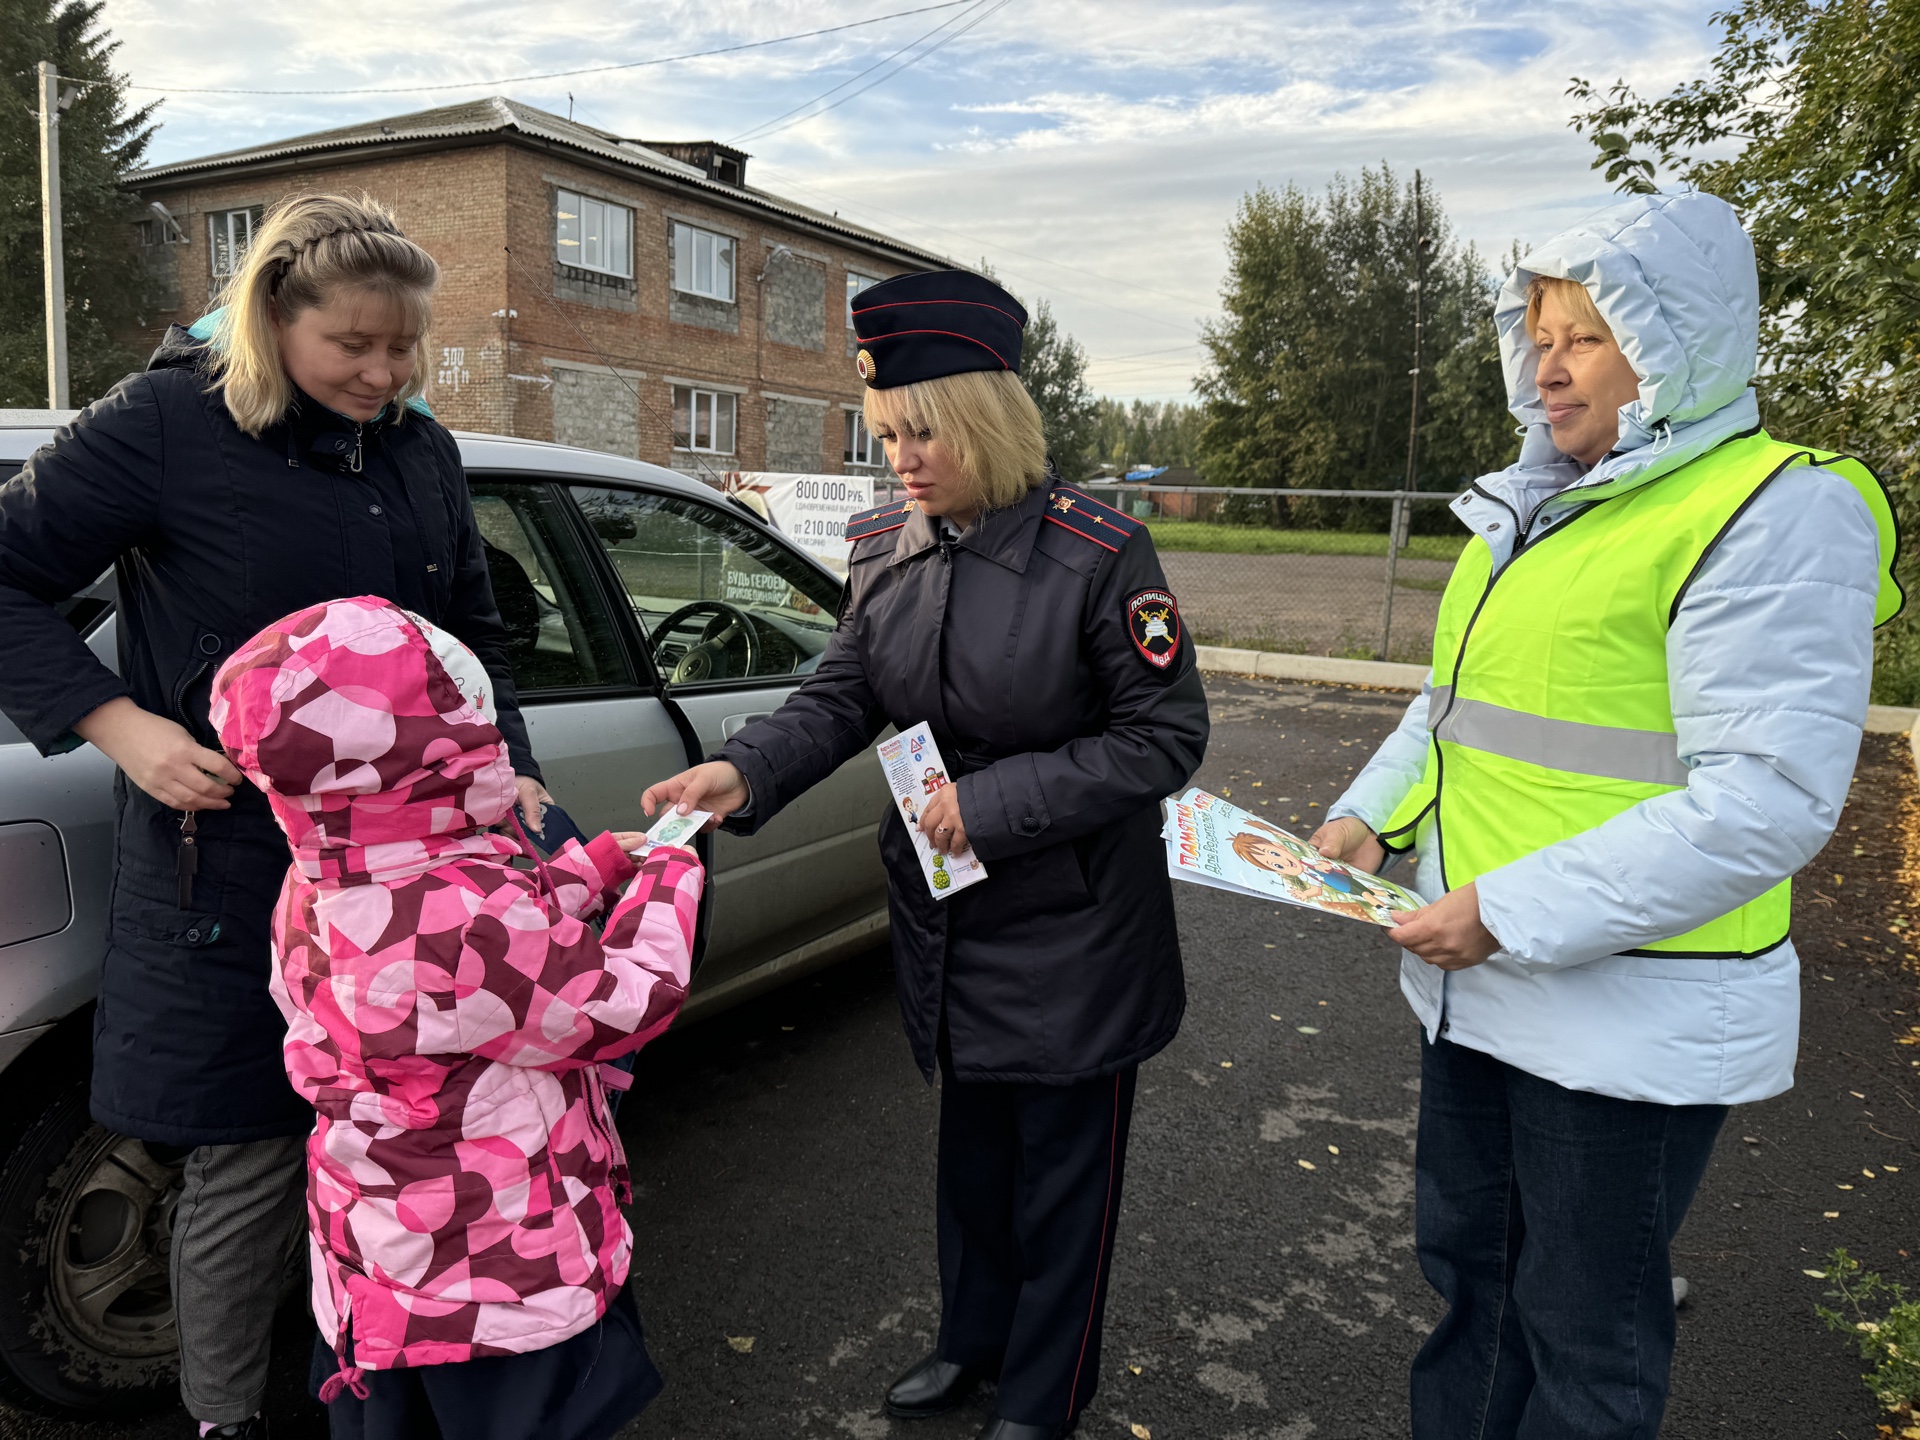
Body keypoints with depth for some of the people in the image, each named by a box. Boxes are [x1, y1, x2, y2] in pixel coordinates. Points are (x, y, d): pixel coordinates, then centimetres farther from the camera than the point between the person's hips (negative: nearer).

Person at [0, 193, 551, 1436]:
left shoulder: (422, 451, 9)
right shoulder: (168, 424, -7)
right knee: (250, 1168, 5)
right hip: (234, 879, -4)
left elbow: (474, 638, 17)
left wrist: (506, 772, 5)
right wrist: (118, 725, -13)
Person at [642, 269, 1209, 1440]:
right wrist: (743, 773, -19)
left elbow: (1165, 737, -16)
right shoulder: (886, 549, -2)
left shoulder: (1097, 553, -19)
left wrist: (995, 802, -22)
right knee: (971, 1142, 23)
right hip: (949, 910, 5)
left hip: (1072, 926, -5)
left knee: (1061, 1165, 12)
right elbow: (840, 699, 0)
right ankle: (973, 1341, 47)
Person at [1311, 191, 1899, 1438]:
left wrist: (1510, 912, -24)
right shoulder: (1532, 509, 9)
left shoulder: (1775, 514, -16)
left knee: (1585, 1330, 12)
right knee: (1466, 1257, 23)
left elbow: (1766, 802, -23)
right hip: (1476, 987, 8)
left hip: (1633, 1017, -8)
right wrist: (1373, 819, 2)